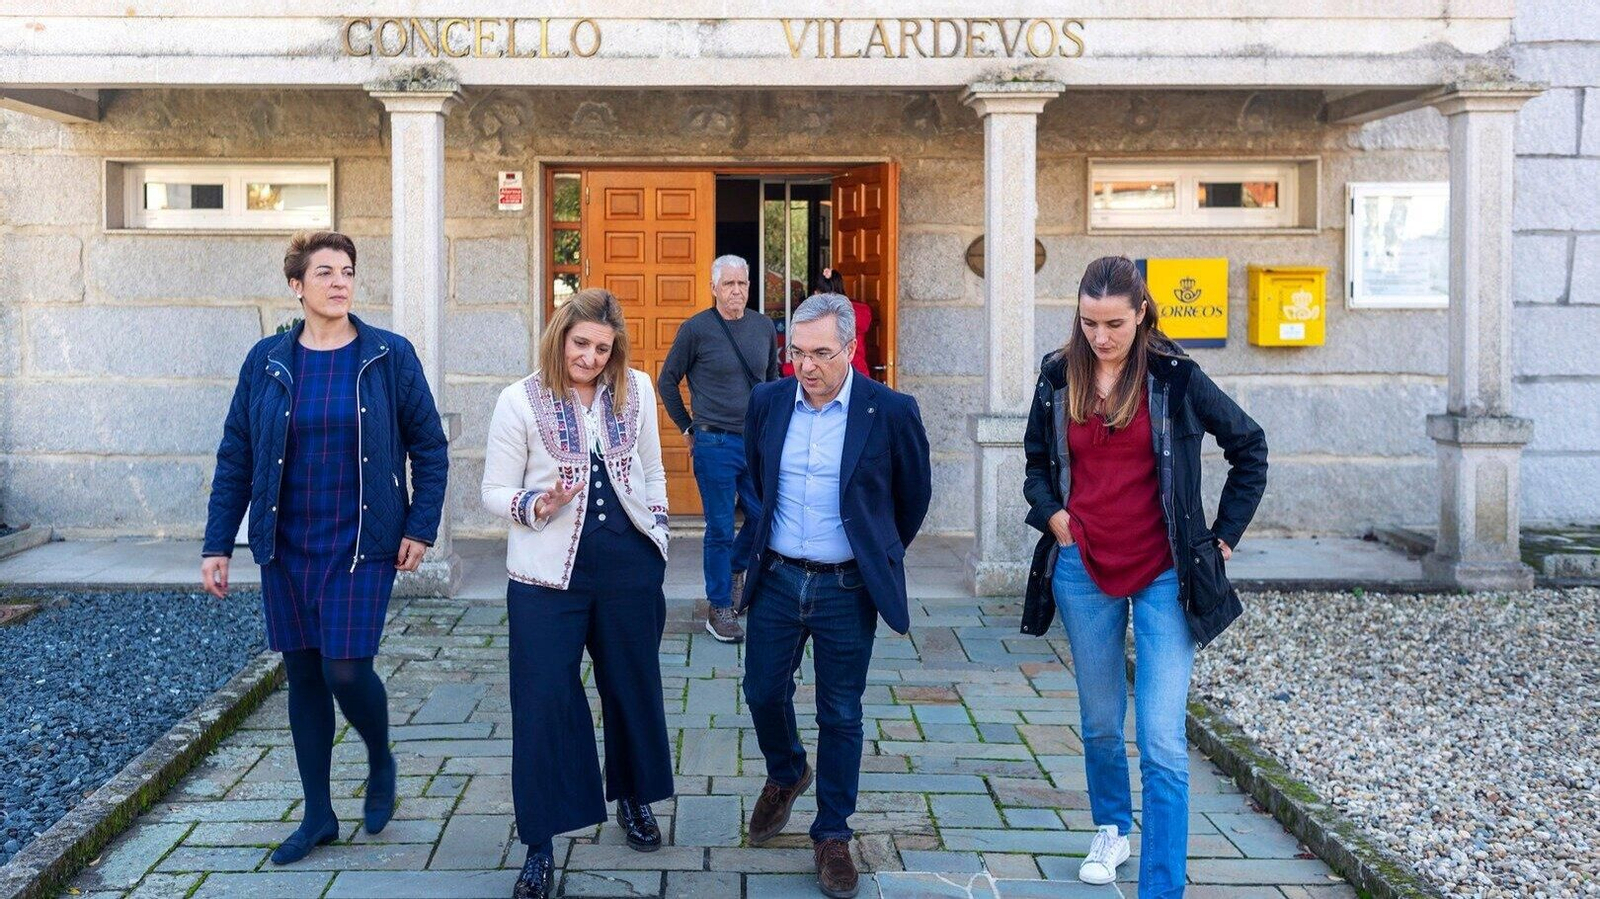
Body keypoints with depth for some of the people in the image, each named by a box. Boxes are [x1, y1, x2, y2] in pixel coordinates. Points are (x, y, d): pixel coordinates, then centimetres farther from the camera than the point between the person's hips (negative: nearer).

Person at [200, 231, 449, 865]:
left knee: (345, 670, -8)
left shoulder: (390, 356, -4)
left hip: (361, 547, -3)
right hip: (286, 549, 3)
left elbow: (429, 447, 1)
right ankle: (318, 815, 24)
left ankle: (381, 761, 26)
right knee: (303, 674, 10)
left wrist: (420, 528, -5)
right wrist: (217, 545, 3)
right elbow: (235, 457, 5)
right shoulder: (267, 361, 2)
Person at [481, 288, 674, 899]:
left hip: (628, 568, 3)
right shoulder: (521, 401, -7)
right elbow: (495, 491, -3)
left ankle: (634, 798, 39)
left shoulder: (636, 391, 2)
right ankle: (540, 844, 11)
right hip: (548, 576, -3)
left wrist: (656, 539, 13)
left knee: (634, 687, 15)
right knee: (543, 701, -1)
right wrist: (537, 507, -22)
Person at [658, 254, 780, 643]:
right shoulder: (696, 328, -6)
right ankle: (719, 608, 15)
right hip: (715, 444, -4)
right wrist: (687, 428, 4)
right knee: (720, 529, 2)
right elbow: (668, 380, 3)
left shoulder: (764, 327, 7)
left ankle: (734, 567, 37)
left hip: (758, 442, 5)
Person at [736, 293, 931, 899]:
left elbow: (913, 496, 4)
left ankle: (832, 833, 23)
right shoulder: (767, 402, -1)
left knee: (840, 715, 7)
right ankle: (785, 775, 44)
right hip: (776, 578, 3)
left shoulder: (891, 411, -11)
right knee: (763, 693, 13)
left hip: (847, 588, -3)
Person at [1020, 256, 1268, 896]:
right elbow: (1037, 461, 16)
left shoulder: (1173, 377, -7)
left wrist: (1223, 536, 1)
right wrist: (1052, 514, -2)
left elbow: (1249, 447, 3)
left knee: (1163, 743, -8)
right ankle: (1112, 830, 40)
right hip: (1083, 570, 3)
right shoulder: (1059, 377, 2)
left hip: (1163, 575, -3)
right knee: (1100, 724, 17)